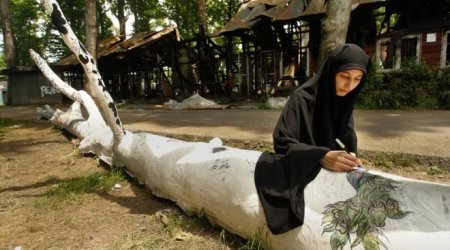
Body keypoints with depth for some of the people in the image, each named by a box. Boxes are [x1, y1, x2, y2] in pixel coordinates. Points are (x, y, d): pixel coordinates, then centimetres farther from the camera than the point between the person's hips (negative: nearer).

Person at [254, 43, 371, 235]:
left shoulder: (344, 101, 1)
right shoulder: (302, 98, -18)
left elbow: (347, 142, 6)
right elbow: (282, 141, -23)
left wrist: (351, 161, -17)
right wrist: (321, 157, -38)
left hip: (333, 173, 6)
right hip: (303, 173, -6)